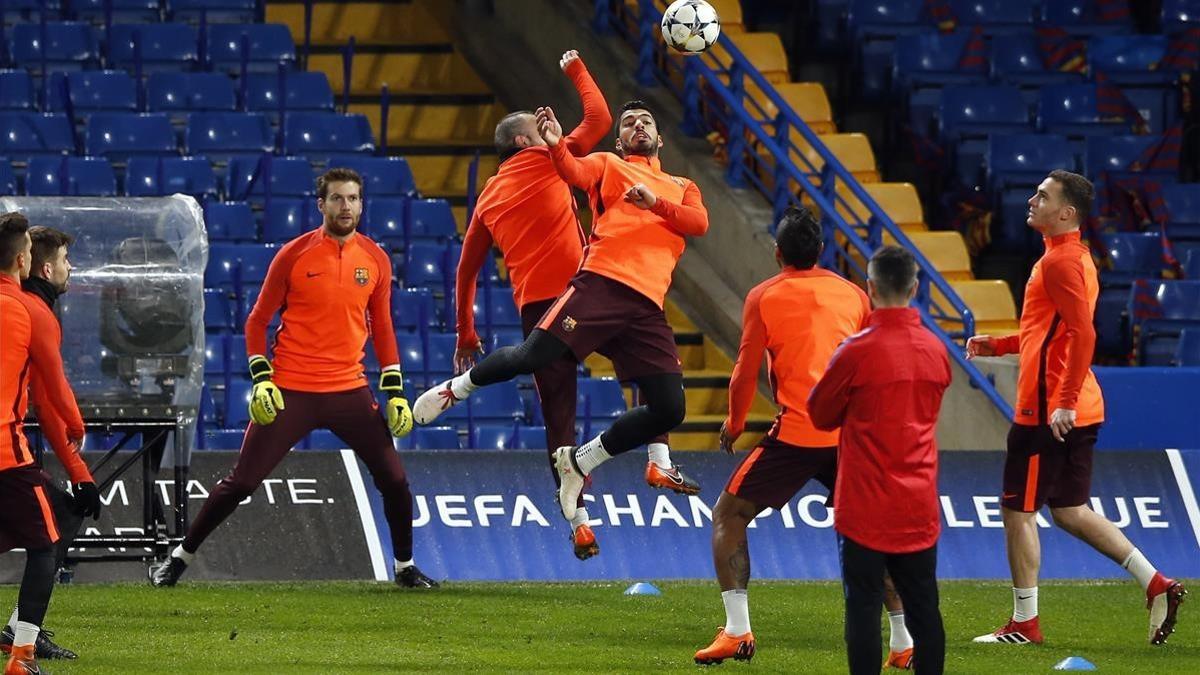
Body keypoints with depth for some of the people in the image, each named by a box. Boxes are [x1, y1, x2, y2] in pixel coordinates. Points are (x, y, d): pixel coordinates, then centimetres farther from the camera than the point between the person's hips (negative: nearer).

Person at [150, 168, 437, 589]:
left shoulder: (375, 260, 5)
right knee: (241, 483, -3)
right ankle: (180, 558, 11)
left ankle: (405, 567, 18)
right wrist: (261, 379, -8)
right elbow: (257, 321, 3)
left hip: (350, 392, 3)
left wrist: (395, 392, 7)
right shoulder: (293, 255, -4)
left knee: (394, 480, -2)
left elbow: (382, 329, 13)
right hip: (290, 393, -3)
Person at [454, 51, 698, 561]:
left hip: (534, 311, 4)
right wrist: (577, 71, 20)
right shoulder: (548, 162, 3)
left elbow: (466, 269, 19)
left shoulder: (488, 197, 18)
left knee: (559, 419, 5)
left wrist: (466, 335, 25)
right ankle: (659, 461, -4)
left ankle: (579, 521, 1)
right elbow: (599, 118, 6)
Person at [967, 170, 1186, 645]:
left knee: (1018, 510, -1)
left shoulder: (1060, 262, -16)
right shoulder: (1075, 257, 16)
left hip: (1049, 412, -10)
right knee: (1070, 510, 15)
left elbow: (1082, 336, -25)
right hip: (1079, 410, 10)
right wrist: (997, 346, 19)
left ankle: (1024, 624, 5)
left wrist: (1064, 403, -27)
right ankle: (1155, 584, 9)